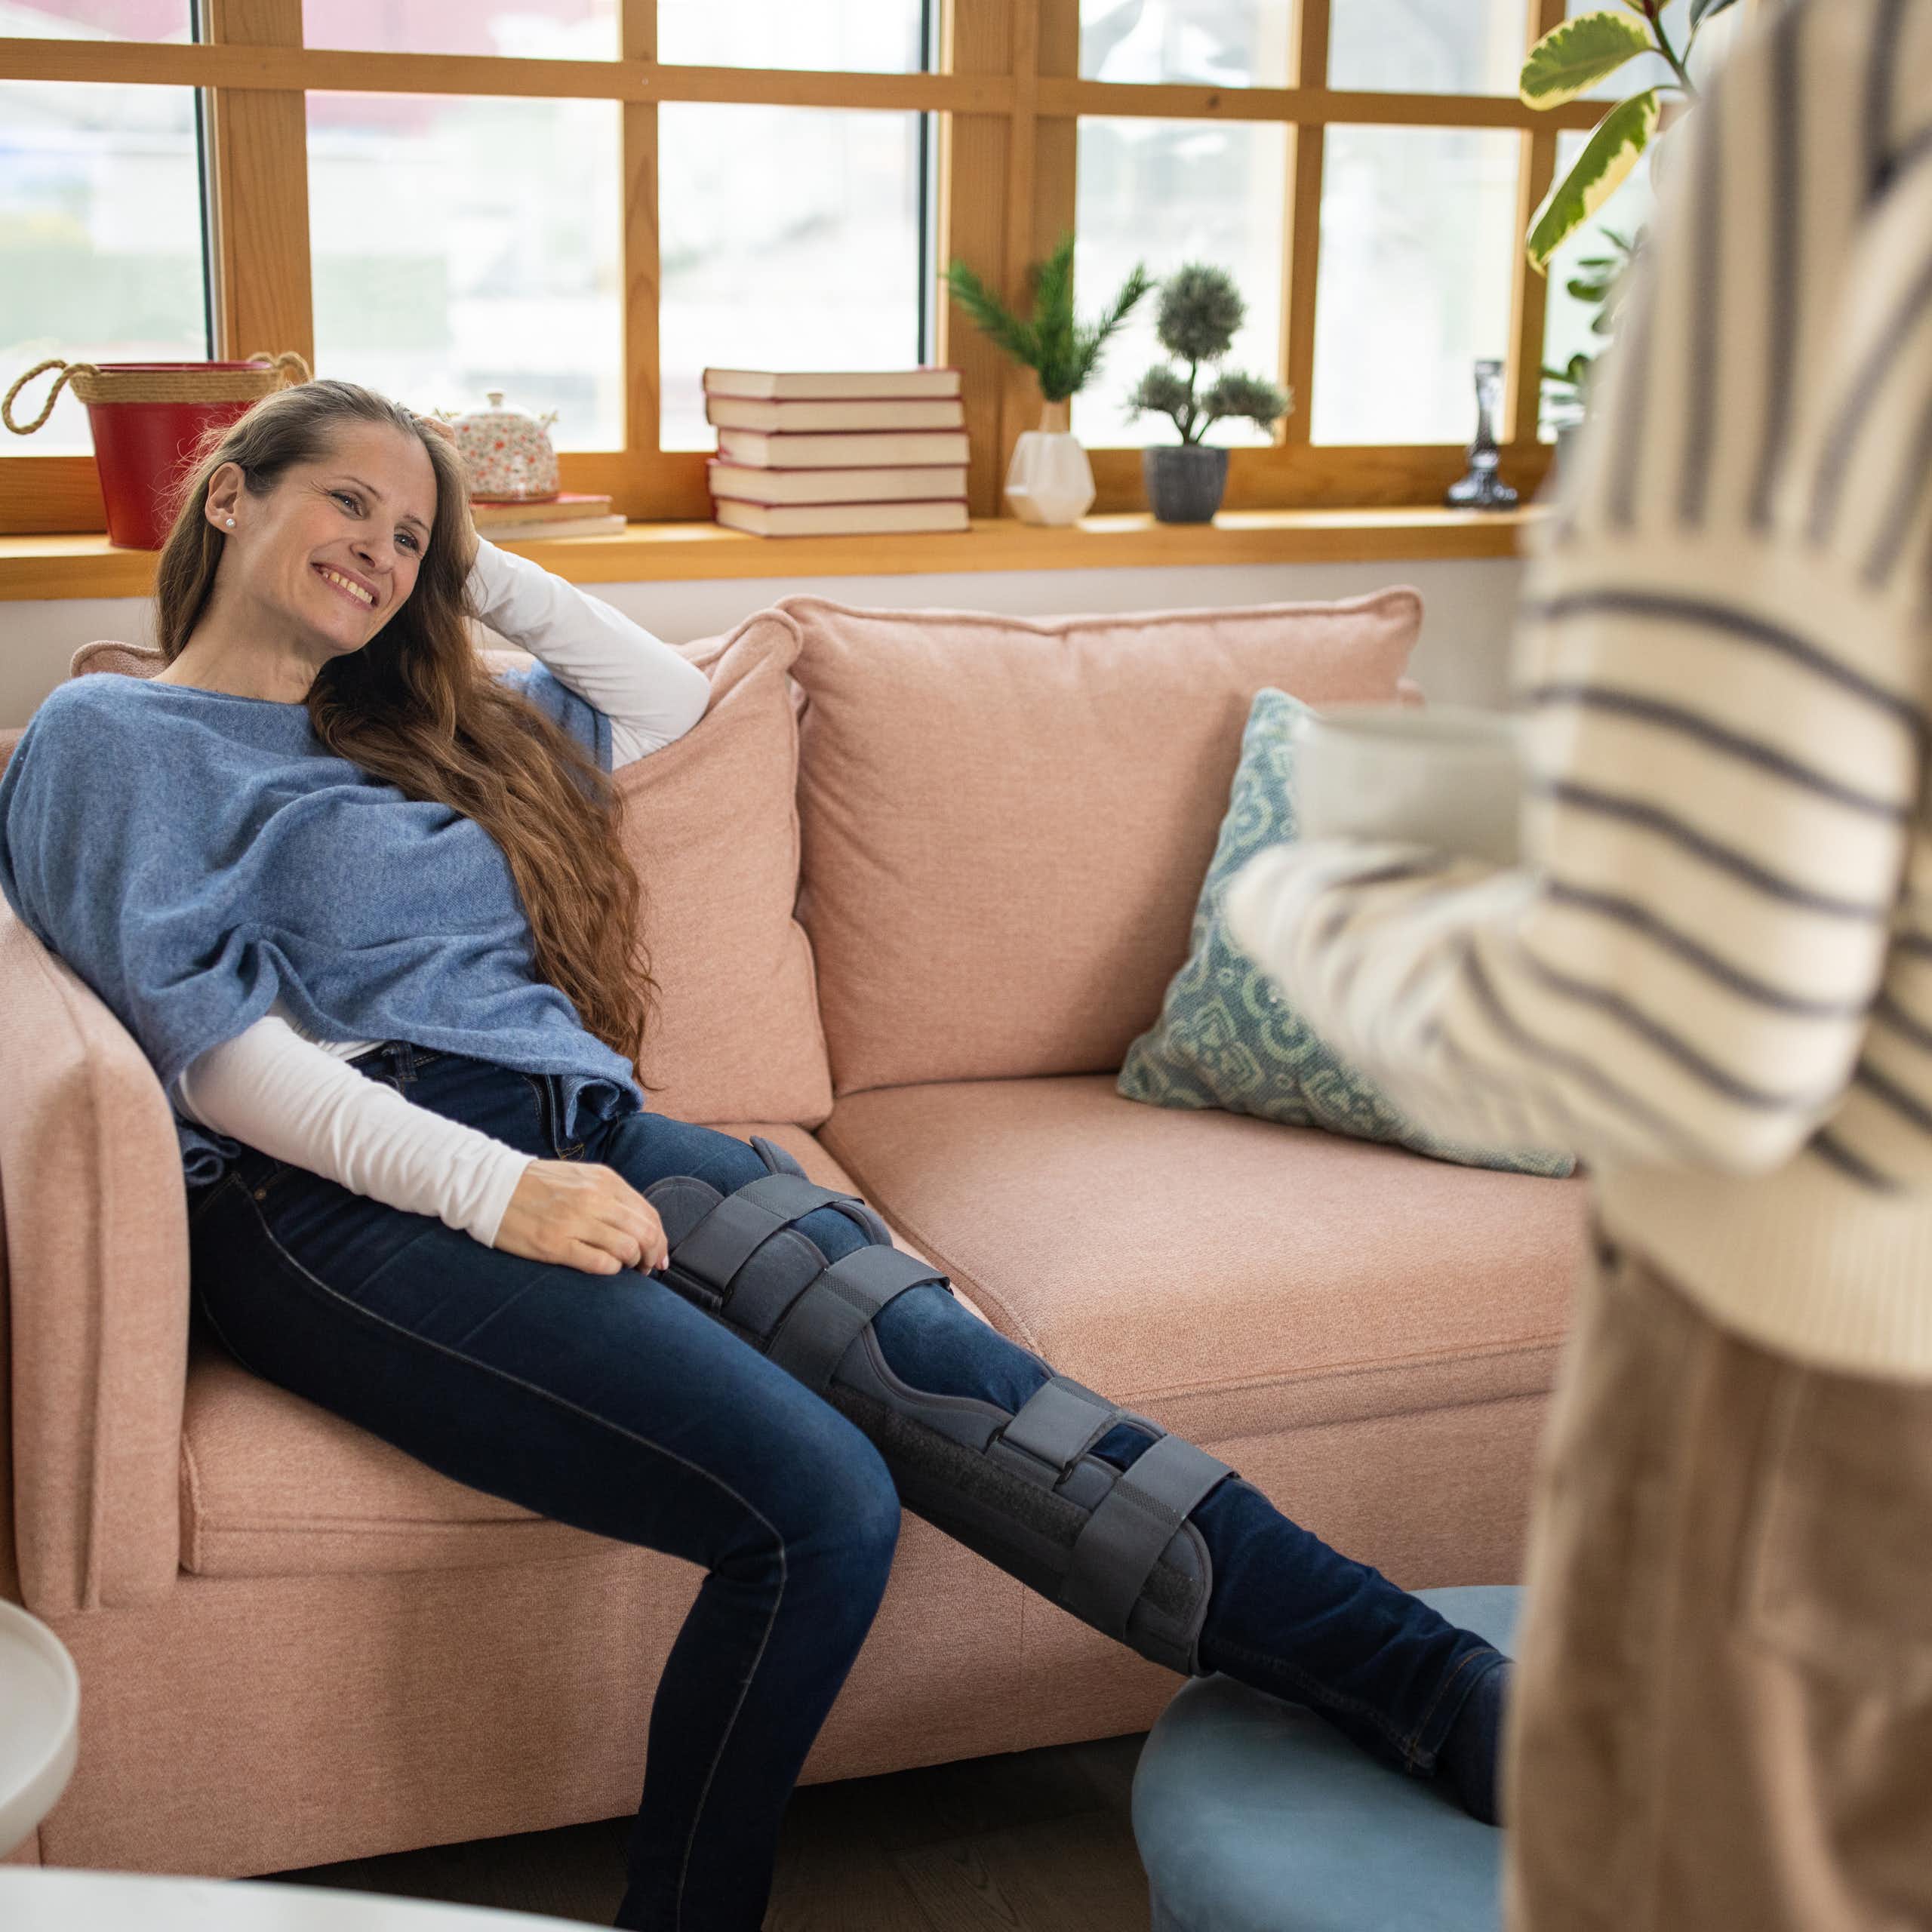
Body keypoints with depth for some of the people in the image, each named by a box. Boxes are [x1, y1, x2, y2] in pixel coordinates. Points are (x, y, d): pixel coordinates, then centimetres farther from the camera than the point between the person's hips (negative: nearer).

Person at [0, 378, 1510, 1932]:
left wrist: (477, 568, 29)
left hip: (583, 1132, 6)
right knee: (817, 1505, -30)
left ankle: (1448, 1700, -28)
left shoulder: (418, 728, 30)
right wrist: (494, 1189, -17)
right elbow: (204, 1041, -6)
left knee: (939, 1368, -21)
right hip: (342, 1201, -5)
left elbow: (668, 699, 39)